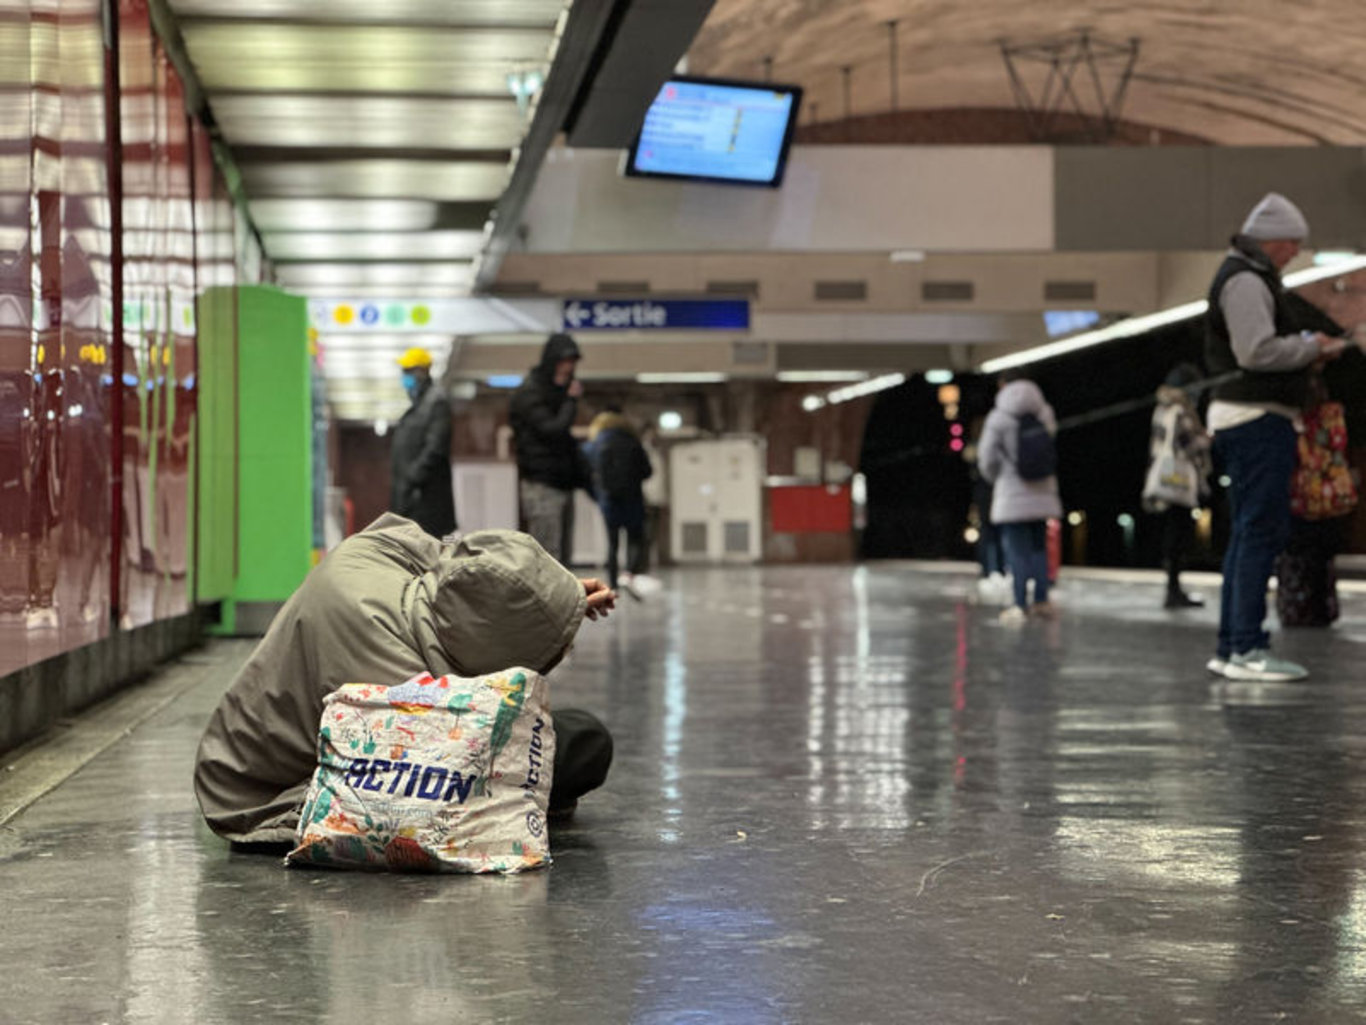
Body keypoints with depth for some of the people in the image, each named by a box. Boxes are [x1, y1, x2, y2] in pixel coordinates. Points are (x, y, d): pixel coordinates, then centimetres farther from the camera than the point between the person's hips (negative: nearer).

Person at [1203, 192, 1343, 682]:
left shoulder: (1249, 278, 22)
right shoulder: (1244, 280, -12)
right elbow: (1258, 351, -22)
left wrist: (1304, 347, 12)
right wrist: (1311, 347, -9)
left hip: (1245, 417, 11)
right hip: (1257, 418, -11)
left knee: (1248, 532, 12)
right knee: (1262, 530, -11)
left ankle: (1230, 647, 14)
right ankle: (1247, 648, -12)